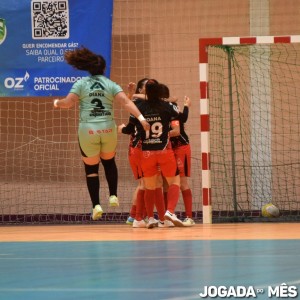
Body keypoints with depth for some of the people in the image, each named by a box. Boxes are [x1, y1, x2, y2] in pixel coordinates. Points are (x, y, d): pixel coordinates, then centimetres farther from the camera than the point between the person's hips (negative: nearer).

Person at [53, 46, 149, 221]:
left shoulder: (81, 84, 2)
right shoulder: (111, 84, 5)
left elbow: (68, 103, -8)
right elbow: (126, 102, -8)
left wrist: (57, 103, 13)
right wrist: (141, 118, -13)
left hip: (88, 130, -2)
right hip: (108, 128, 2)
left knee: (91, 168, 10)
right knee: (109, 162, 27)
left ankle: (96, 205, 1)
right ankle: (113, 196, 18)